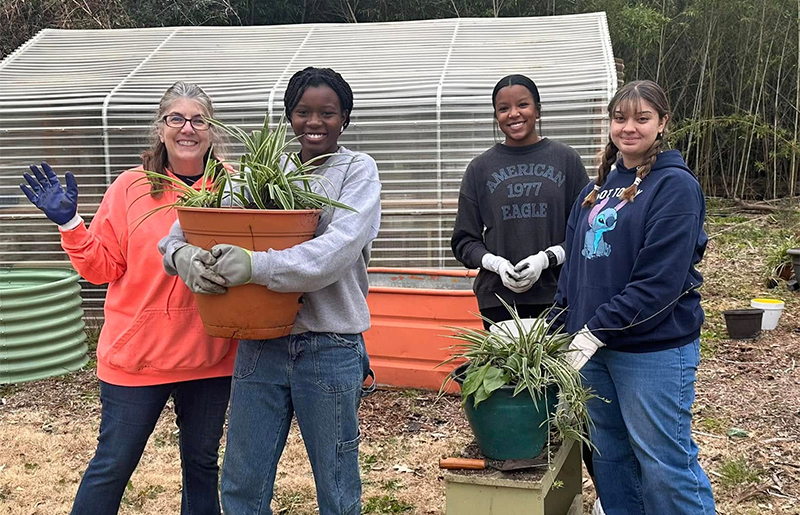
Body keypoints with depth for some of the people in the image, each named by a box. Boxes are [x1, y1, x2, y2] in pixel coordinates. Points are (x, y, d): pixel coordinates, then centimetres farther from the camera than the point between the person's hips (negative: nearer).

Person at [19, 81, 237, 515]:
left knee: (201, 463, 18)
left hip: (209, 356, 2)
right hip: (137, 354, -1)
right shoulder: (130, 187, -4)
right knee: (112, 465, 9)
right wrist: (69, 223, -14)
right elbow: (102, 267, -2)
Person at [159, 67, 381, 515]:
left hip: (330, 350, -4)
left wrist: (256, 265, -29)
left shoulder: (357, 171, -2)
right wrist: (183, 253, -20)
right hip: (260, 346, 4)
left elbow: (338, 250, -19)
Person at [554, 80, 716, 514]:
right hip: (595, 346, 7)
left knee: (664, 465, 0)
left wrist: (597, 330, -18)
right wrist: (564, 321, 6)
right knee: (609, 456, 18)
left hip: (654, 349, -7)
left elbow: (659, 280, -18)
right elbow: (575, 261, 16)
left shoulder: (675, 185, -10)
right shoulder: (601, 185, 12)